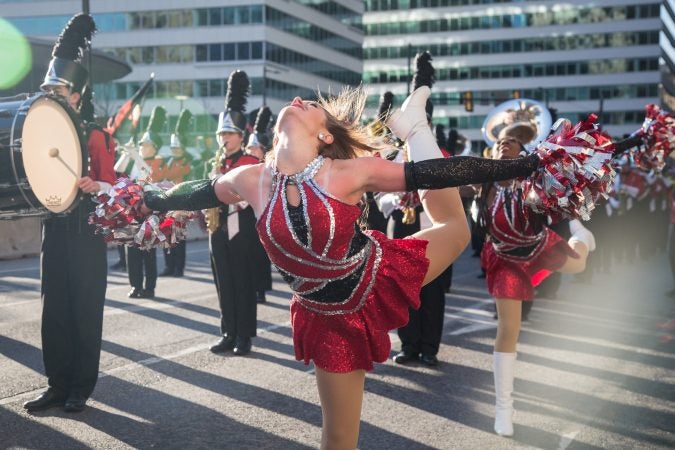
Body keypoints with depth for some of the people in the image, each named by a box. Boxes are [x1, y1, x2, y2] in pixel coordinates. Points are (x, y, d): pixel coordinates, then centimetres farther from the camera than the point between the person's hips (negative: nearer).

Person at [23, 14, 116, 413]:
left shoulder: (95, 135, -7)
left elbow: (112, 186, -10)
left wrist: (93, 186, -30)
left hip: (86, 231, -6)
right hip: (54, 228, 6)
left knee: (85, 310, 0)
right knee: (54, 309, 7)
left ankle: (81, 388, 8)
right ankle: (58, 385, 15)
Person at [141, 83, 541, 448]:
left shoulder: (350, 173, -19)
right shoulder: (250, 180, -12)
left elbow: (440, 172, -14)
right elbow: (195, 193, 9)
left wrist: (524, 165, -13)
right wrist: (151, 200, 24)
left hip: (381, 281, -1)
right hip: (330, 318, 1)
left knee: (455, 229, 20)